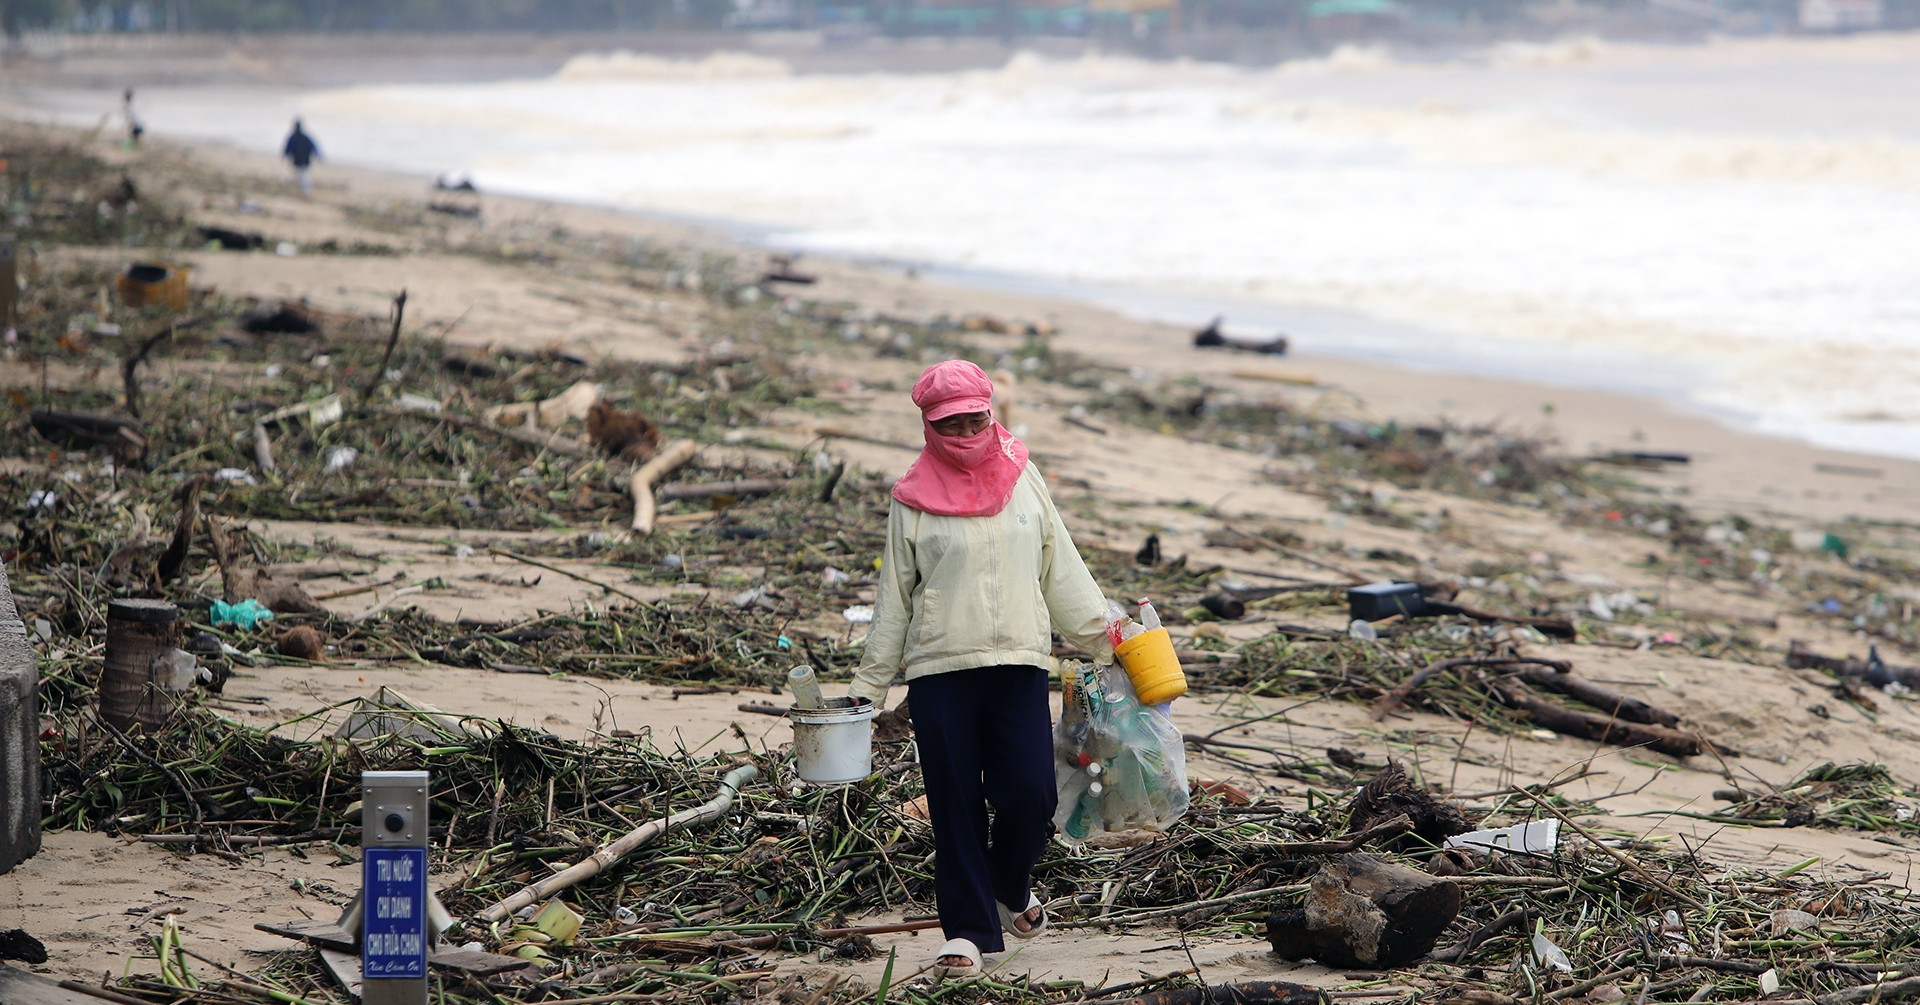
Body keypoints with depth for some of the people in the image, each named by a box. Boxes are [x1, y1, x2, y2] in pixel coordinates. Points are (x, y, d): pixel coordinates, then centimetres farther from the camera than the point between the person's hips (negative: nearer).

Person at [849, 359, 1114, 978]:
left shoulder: (1021, 477, 9)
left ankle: (1010, 889, 20)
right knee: (955, 804, -1)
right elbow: (894, 600, 9)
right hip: (939, 671, -1)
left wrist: (1103, 639, 13)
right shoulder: (914, 499, 4)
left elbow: (1062, 570, 15)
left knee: (1029, 793, -8)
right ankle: (967, 929, 9)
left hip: (1019, 662, 1)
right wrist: (867, 687, 9)